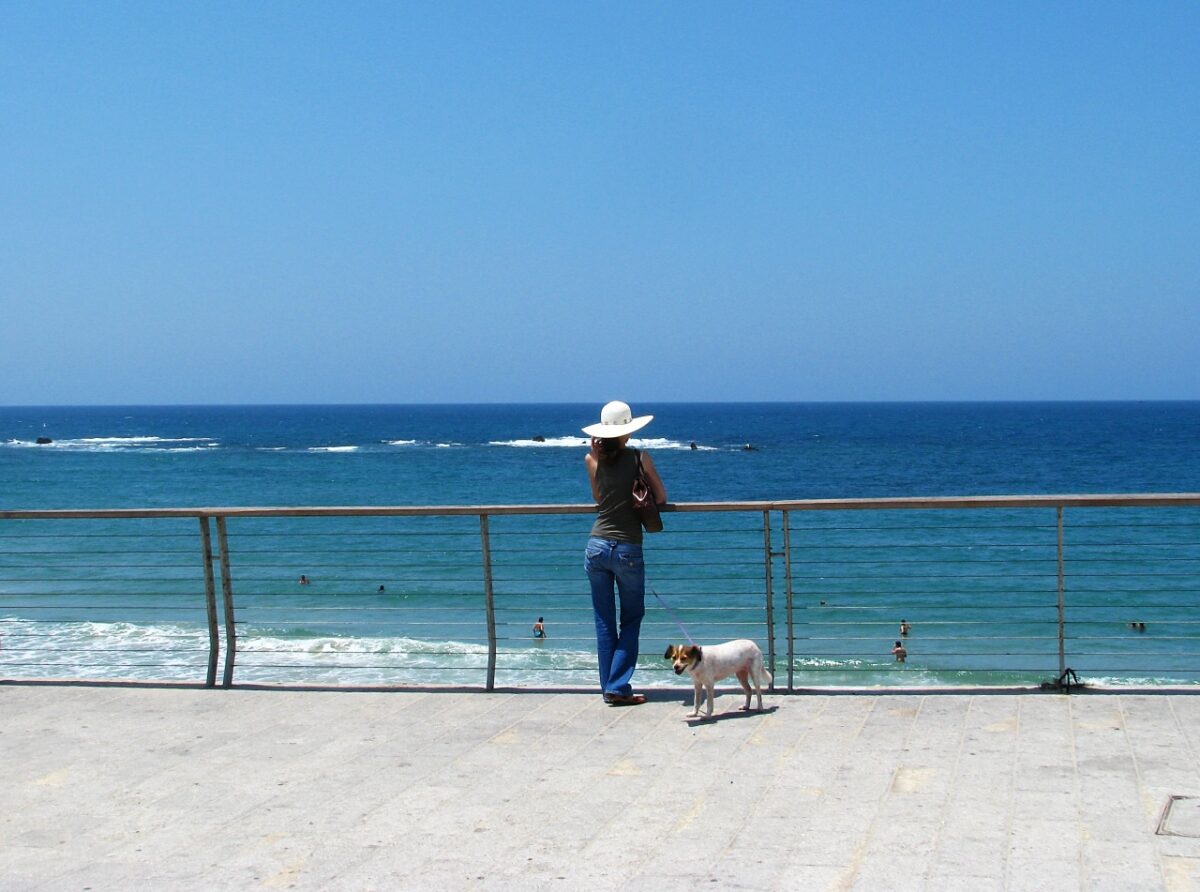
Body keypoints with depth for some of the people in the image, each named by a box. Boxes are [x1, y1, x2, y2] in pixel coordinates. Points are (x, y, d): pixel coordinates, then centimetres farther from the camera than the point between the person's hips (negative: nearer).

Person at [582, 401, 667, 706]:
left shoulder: (593, 460, 0)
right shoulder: (639, 458, -6)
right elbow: (661, 497, 2)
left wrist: (594, 453, 11)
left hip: (597, 546, 3)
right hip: (628, 549, -3)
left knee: (604, 622, 11)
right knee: (631, 620, 10)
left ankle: (609, 687, 13)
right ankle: (618, 687, 3)